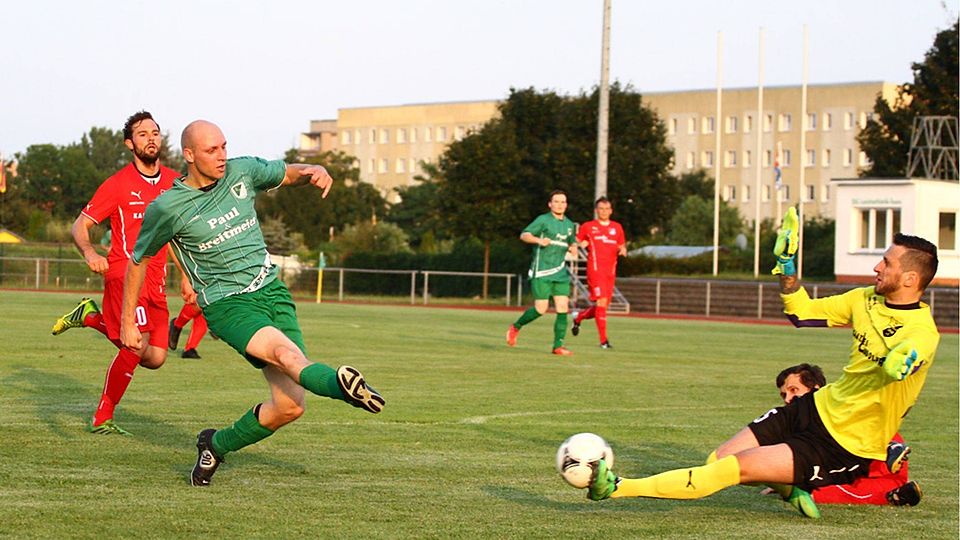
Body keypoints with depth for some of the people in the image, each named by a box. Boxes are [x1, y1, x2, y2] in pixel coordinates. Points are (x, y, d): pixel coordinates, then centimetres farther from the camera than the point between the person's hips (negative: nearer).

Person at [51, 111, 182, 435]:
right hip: (124, 272, -6)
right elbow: (80, 226, -3)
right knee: (137, 347, -21)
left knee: (155, 358, 1)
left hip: (156, 280, 6)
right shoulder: (118, 184, -4)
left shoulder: (174, 182, 10)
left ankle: (91, 317, 21)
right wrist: (90, 253, -24)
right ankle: (102, 418, -3)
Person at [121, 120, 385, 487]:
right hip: (227, 305, -5)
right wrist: (128, 322, 11)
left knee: (289, 407, -4)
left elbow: (288, 174, 20)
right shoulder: (166, 208, -6)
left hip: (272, 291, 5)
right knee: (287, 353, -35)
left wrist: (313, 172, -5)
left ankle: (216, 445, 18)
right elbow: (138, 259, 8)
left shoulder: (242, 172, 3)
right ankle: (341, 385, -64)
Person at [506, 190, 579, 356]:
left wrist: (573, 248, 5)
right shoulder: (543, 220, -4)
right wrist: (539, 240, -28)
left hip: (560, 272, 6)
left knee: (563, 308, -6)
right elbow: (524, 235, -10)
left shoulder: (569, 224, 14)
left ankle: (558, 345, -1)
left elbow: (572, 242, 29)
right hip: (542, 272, -6)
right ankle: (516, 327, 18)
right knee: (541, 308, -7)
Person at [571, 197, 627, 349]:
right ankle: (603, 340, -15)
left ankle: (578, 318, 36)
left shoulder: (617, 228, 15)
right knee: (601, 302, -17)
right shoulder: (587, 227, 5)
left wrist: (622, 250, -2)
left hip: (610, 271, 5)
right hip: (595, 269, -5)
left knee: (603, 306, 7)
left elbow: (622, 246, 21)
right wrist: (581, 245, -10)